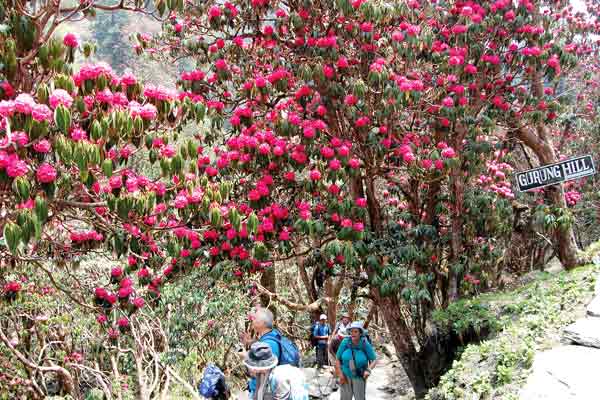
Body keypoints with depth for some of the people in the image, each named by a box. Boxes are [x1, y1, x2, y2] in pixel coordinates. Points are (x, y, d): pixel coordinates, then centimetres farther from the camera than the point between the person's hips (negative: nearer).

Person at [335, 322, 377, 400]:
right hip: (346, 376, 1)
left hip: (359, 377, -1)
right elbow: (338, 359, -6)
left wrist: (368, 370, -24)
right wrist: (340, 375, -9)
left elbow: (374, 360, -7)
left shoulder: (365, 344, -15)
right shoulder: (345, 342, -13)